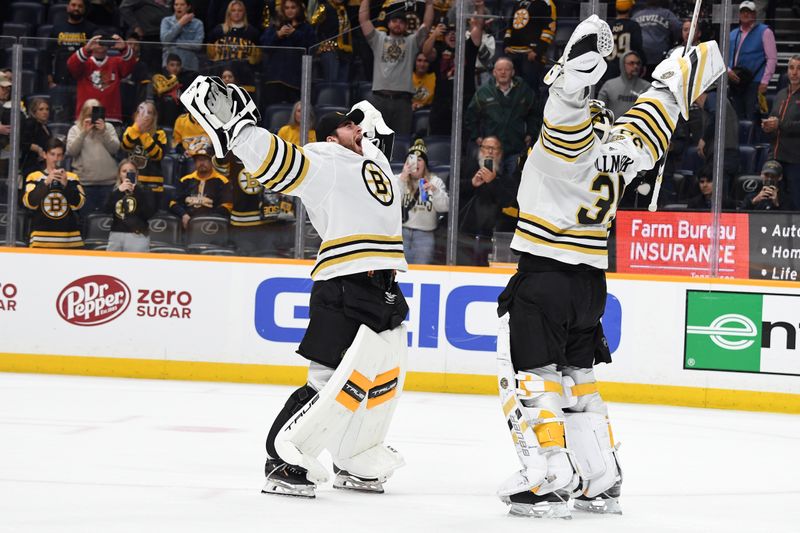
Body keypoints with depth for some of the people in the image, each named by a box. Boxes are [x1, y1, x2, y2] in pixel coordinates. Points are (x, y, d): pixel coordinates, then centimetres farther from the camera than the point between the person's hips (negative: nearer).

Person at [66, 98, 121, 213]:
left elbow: (115, 149, 1)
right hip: (85, 182, -1)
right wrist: (83, 132, -11)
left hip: (108, 182, 1)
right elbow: (71, 151, -4)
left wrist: (104, 132, -10)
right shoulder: (75, 129, 9)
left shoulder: (108, 127, 12)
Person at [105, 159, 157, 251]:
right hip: (116, 236, 4)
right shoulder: (115, 192, 15)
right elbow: (107, 209, -3)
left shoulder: (144, 191, 5)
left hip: (137, 236, -4)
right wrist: (118, 191, -15)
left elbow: (149, 213, -10)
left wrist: (136, 191, -14)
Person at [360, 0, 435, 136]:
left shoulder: (412, 42, 16)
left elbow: (427, 24, 9)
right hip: (379, 99, 0)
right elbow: (363, 19, 12)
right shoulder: (379, 39, 17)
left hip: (402, 99, 0)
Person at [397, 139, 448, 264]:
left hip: (425, 235, 0)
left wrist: (435, 190, -20)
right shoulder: (398, 179, 7)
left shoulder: (435, 181, 8)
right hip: (400, 232, 0)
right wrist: (402, 180, -14)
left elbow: (444, 207, -3)